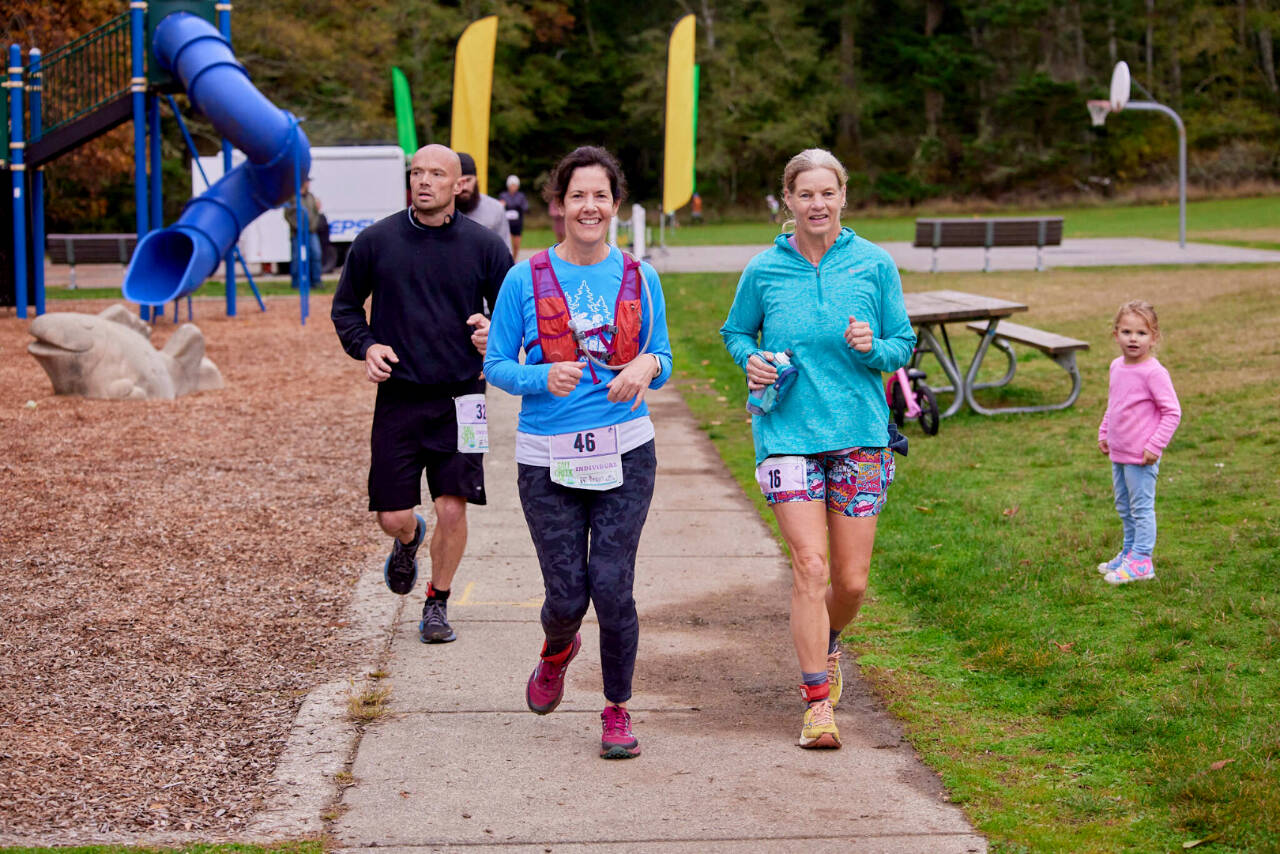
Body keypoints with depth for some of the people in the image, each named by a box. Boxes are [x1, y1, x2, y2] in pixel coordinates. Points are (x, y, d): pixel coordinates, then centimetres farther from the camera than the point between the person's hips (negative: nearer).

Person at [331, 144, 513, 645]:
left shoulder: (484, 246, 1)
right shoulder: (376, 241, 1)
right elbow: (345, 307, 13)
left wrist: (496, 333, -12)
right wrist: (366, 346, -5)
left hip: (459, 397, 0)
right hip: (399, 397, 1)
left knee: (452, 509, -5)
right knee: (392, 517, 0)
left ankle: (438, 604, 18)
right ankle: (409, 540, 38)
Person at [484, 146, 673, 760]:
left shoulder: (639, 279, 4)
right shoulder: (527, 278, -2)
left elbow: (662, 359, 12)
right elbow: (496, 364, 2)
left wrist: (647, 366, -13)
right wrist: (543, 378, -18)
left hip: (624, 453, 1)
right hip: (548, 457, -1)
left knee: (612, 586, -7)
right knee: (566, 595, 1)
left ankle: (617, 710, 14)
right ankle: (556, 652, 39)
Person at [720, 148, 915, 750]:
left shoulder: (874, 264, 1)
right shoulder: (764, 271, 1)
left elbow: (903, 343, 8)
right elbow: (735, 332, 16)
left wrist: (873, 349, -14)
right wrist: (752, 361, -5)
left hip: (859, 433, 1)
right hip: (787, 432, -1)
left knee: (851, 581, 4)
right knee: (810, 565, -13)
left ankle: (826, 645, 38)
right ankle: (818, 701, -2)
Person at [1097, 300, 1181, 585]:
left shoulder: (1154, 373, -19)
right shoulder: (1117, 367, 6)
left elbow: (1172, 412, -18)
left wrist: (1155, 446, -19)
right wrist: (1104, 433, 16)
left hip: (1141, 457, -8)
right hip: (1118, 454, 8)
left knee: (1141, 508, 0)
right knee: (1124, 508, 19)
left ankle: (1141, 562, 7)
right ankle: (1129, 552, 33)